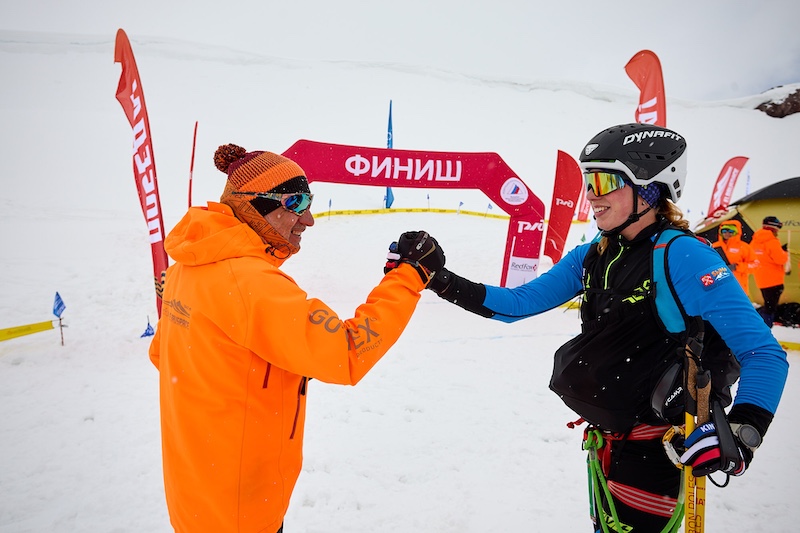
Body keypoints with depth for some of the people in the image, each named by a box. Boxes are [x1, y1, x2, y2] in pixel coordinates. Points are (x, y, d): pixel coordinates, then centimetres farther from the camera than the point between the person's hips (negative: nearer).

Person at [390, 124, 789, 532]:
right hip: (606, 437, 7)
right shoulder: (591, 257, 1)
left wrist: (741, 434, -33)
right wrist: (440, 281, -7)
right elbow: (518, 303, 2)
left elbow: (765, 354, -19)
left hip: (656, 450, -7)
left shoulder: (682, 256, -19)